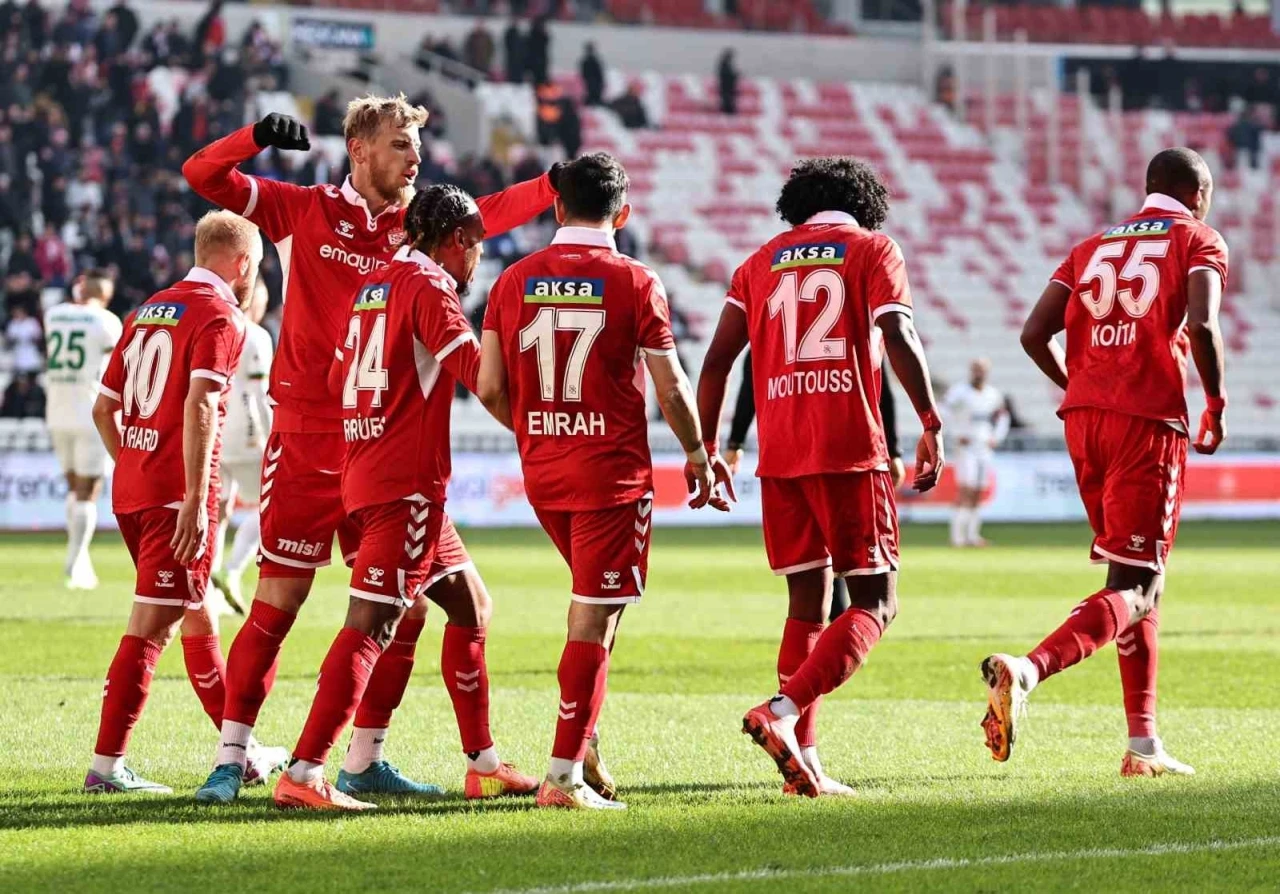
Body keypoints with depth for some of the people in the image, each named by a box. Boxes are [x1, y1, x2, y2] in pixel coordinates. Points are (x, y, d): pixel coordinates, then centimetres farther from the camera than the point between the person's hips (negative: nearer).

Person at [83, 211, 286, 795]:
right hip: (176, 494, -9)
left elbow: (103, 408, 18)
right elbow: (199, 407, -21)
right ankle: (107, 764, -9)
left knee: (195, 615, 18)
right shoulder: (220, 317, -8)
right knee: (151, 626, -7)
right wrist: (195, 499, -24)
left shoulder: (149, 310, 17)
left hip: (130, 489, 9)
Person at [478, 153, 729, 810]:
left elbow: (491, 389, 1)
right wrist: (697, 454, 11)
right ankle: (564, 773, -3)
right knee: (594, 619, -1)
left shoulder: (514, 281, 2)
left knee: (595, 601, 23)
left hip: (541, 474, 5)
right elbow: (671, 390, -6)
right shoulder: (634, 282, -8)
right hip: (612, 472, -5)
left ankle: (585, 738, 13)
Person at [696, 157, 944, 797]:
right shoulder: (872, 250, 6)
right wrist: (931, 424, -8)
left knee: (808, 605, 14)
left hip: (779, 453, 5)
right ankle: (783, 712, -21)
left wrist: (705, 448, 13)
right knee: (874, 603, 0)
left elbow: (718, 358, 9)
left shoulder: (762, 262, 17)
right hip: (848, 449, -5)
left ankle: (802, 762, 7)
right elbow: (896, 335, -10)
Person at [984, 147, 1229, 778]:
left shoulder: (1094, 248, 20)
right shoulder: (1199, 241, 5)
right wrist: (1216, 406, 0)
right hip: (1149, 422, -6)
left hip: (1084, 418, 6)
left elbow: (1034, 334, 10)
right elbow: (1201, 325, -13)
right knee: (1134, 587, -8)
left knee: (1137, 579, 16)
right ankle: (1027, 669, -33)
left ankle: (1143, 743, 12)